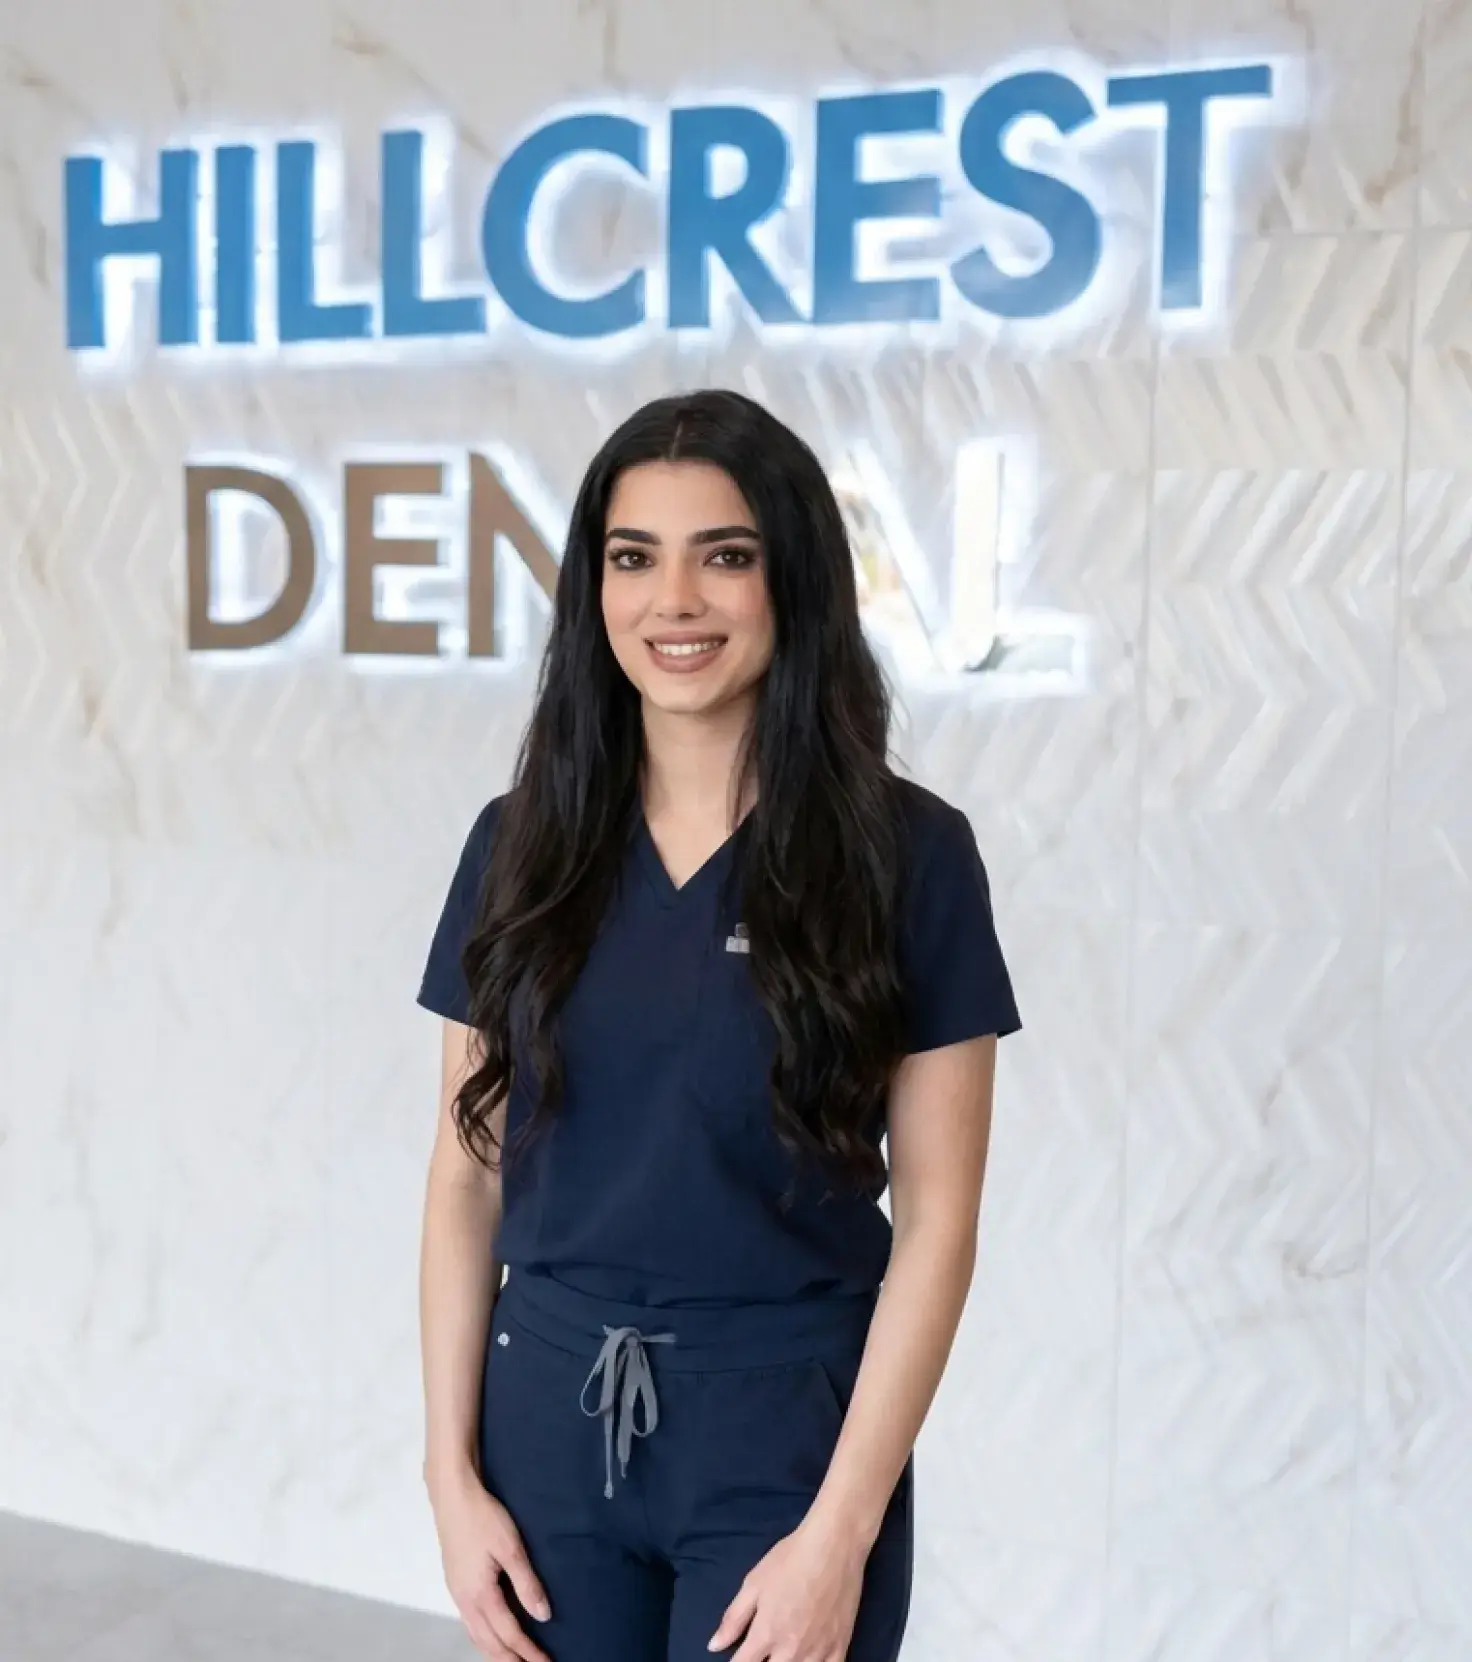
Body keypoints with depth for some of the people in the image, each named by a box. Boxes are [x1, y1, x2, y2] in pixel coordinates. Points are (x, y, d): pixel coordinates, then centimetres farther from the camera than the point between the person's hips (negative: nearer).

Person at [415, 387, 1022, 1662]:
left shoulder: (908, 851, -10)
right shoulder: (522, 842, -1)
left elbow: (935, 1220, -9)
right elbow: (468, 1175, 2)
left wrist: (841, 1531, -12)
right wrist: (453, 1474, 0)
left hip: (787, 1438, -3)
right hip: (549, 1426, 3)